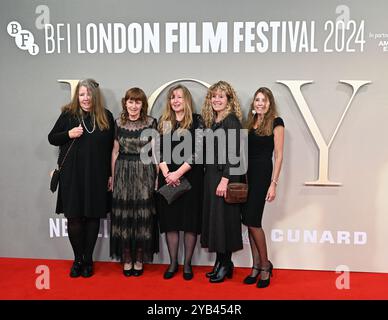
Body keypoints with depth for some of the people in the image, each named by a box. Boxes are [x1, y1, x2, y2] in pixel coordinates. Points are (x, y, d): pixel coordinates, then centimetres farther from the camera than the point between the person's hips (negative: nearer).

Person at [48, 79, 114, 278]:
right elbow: (51, 138, 8)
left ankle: (88, 260, 23)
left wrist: (110, 174, 3)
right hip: (72, 175, 0)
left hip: (97, 175, 1)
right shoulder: (68, 114, 2)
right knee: (74, 217, 3)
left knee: (93, 216, 7)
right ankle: (77, 259, 23)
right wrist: (68, 134, -12)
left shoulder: (106, 116, 3)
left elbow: (111, 147, 6)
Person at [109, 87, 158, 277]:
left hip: (144, 172, -2)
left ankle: (139, 259, 16)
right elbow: (115, 151, 10)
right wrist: (112, 176, 8)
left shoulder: (151, 123, 0)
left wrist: (157, 175, -4)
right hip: (123, 172, 2)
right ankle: (126, 259, 17)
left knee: (142, 215, 3)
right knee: (123, 215, 4)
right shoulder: (118, 123, 6)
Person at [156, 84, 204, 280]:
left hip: (190, 176, -3)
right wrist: (167, 173, -10)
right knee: (170, 220, 7)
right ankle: (173, 263, 20)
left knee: (190, 220, 3)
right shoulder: (164, 122, 10)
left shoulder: (196, 121, -1)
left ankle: (187, 264, 16)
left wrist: (179, 173, -14)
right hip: (168, 177, 3)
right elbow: (159, 150, 5)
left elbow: (198, 152, -9)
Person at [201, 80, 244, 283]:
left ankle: (226, 264, 13)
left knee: (223, 218, -1)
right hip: (211, 175, 8)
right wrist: (210, 177, 8)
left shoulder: (231, 120, -9)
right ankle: (220, 262, 22)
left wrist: (225, 179, -21)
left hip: (225, 176, -8)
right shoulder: (211, 121, 14)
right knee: (213, 217, 10)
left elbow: (233, 153, -16)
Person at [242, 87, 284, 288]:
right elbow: (245, 151, 12)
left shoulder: (276, 122, -3)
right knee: (250, 221, 7)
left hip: (262, 174, -6)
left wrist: (273, 184, -13)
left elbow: (278, 155, -7)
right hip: (247, 173, 6)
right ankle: (257, 266, 19)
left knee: (252, 220, -8)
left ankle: (265, 265, 11)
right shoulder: (250, 122, 14)